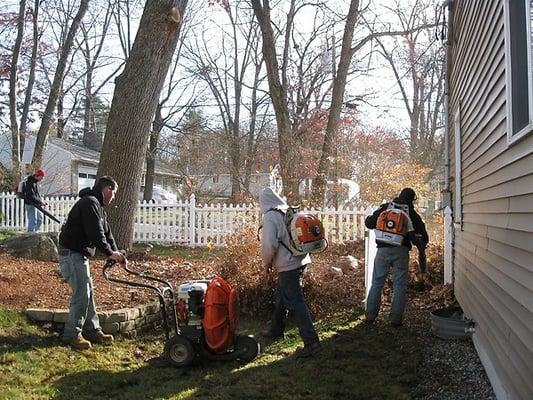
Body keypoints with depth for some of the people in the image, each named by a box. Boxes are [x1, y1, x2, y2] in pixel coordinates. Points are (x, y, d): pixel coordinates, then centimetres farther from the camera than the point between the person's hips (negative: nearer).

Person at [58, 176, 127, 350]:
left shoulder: (98, 206, 17)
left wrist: (115, 252, 2)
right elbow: (95, 232, -24)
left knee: (88, 292, 13)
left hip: (80, 254, 11)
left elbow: (106, 231, 14)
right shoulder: (90, 202, -17)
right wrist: (110, 253, -17)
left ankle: (93, 331, 20)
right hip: (71, 253, -11)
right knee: (81, 293, -10)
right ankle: (72, 334, 1)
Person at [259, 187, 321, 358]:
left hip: (288, 266, -9)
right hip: (300, 260, 9)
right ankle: (276, 330, 39)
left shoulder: (270, 217, -14)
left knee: (296, 303, -5)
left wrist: (266, 264, -2)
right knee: (281, 297, 23)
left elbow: (269, 245, -20)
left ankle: (311, 342, -5)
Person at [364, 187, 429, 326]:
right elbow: (423, 235, 10)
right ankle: (395, 318, 4)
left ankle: (370, 315, 14)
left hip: (383, 250, 1)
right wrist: (420, 245, 29)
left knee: (377, 283, 10)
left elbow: (369, 223, 4)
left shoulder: (384, 208, 7)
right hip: (401, 251, -1)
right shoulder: (412, 214, 8)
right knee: (399, 285, 5)